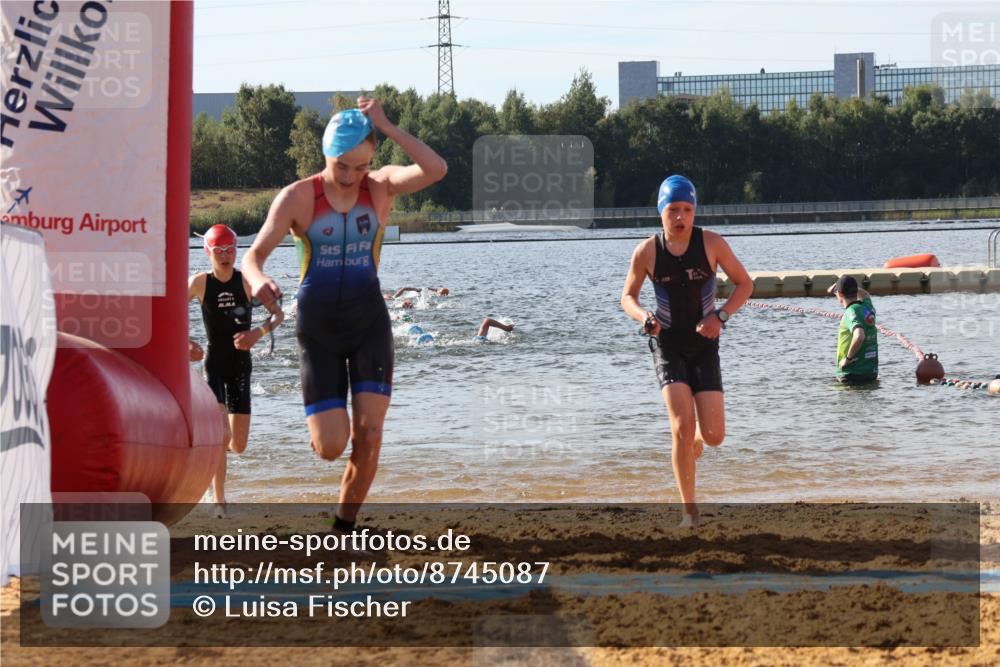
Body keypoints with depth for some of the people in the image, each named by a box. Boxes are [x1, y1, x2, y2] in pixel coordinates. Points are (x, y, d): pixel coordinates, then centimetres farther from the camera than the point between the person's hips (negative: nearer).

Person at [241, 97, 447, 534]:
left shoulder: (382, 186, -2)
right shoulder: (297, 197, -8)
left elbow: (435, 170, -21)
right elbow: (253, 256, -14)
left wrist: (385, 126, -22)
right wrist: (258, 281, -37)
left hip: (369, 322, 1)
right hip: (318, 329, -1)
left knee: (368, 436, -11)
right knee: (331, 448, -8)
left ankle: (343, 528, 6)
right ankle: (321, 428, 32)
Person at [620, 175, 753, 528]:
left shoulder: (712, 243, -6)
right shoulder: (646, 252, -5)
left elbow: (744, 284, 3)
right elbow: (628, 296, 8)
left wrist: (720, 316, -13)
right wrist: (643, 317, -14)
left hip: (704, 346, 1)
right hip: (667, 345, -1)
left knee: (714, 436, -5)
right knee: (682, 426, -18)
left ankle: (694, 438, 35)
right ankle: (689, 510, -7)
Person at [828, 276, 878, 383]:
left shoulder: (851, 312, -17)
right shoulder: (868, 308, 8)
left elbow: (859, 336, -35)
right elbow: (865, 295, 36)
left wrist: (848, 358, -22)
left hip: (852, 375, -8)